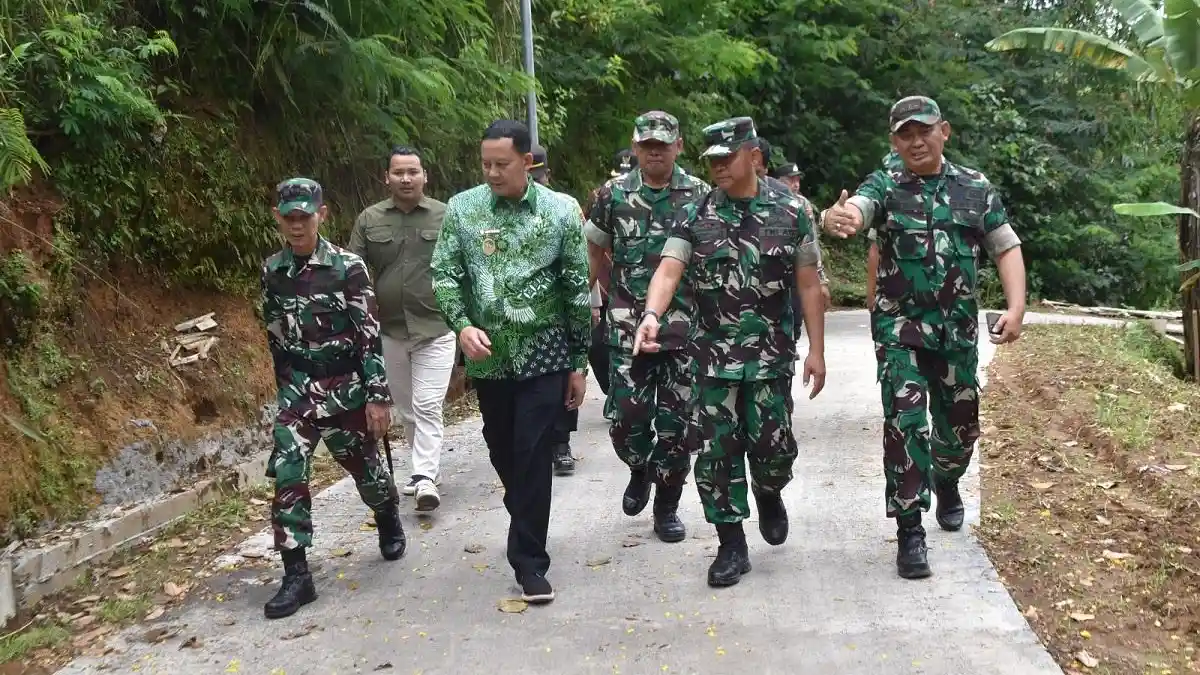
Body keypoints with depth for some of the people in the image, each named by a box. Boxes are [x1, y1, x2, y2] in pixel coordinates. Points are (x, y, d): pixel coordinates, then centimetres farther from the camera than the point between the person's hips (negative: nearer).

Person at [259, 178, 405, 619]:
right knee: (287, 475, -11)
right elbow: (274, 333, 12)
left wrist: (377, 396, -15)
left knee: (365, 468, 14)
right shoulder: (272, 271, 1)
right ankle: (296, 575, -6)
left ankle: (389, 522, 46)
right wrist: (286, 387, 15)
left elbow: (370, 334, -12)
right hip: (296, 390, 3)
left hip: (345, 388, -2)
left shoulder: (348, 267, -11)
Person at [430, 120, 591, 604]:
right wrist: (462, 324, -21)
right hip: (488, 357, 3)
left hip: (544, 356, -2)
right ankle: (527, 524, 41)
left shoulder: (560, 212, -4)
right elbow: (444, 274, -1)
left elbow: (577, 291, 0)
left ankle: (529, 561, 4)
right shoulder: (461, 209, -1)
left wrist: (579, 363, 0)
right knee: (502, 451, 15)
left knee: (534, 456, -5)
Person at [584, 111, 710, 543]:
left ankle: (667, 505, 20)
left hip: (685, 328, 0)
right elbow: (593, 249, 16)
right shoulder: (613, 194, 3)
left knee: (677, 423, 4)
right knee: (625, 418, -4)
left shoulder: (700, 195, 0)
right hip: (627, 329, 0)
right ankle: (640, 470, 28)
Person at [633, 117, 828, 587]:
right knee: (717, 452, 2)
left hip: (771, 357, -1)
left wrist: (816, 350, -1)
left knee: (772, 445, -2)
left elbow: (809, 285, 2)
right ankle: (731, 546, 16)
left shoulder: (792, 212, -1)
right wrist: (651, 315, -31)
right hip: (713, 358, 1)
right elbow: (668, 270, -11)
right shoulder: (694, 217, 1)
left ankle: (769, 495, 34)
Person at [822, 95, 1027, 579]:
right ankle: (910, 530, -4)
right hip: (900, 328, -3)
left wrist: (1016, 307, -7)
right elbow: (856, 210, -24)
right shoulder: (885, 186, -2)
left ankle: (946, 483, 46)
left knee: (960, 423, 14)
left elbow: (1007, 248, 7)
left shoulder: (975, 188, 5)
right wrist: (836, 218, -50)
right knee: (904, 422, -12)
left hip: (958, 331, 3)